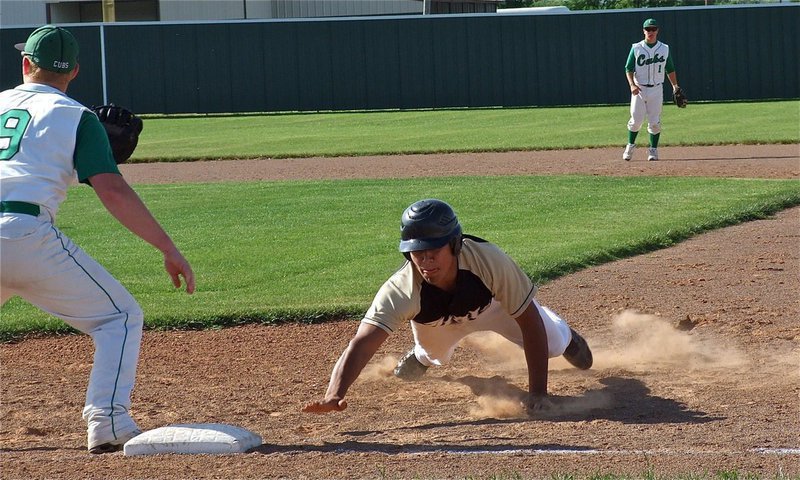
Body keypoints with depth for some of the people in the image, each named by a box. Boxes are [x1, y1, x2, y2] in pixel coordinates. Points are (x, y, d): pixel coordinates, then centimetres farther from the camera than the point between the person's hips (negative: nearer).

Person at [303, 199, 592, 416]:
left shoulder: (488, 260, -46)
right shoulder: (401, 291, -47)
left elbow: (530, 322, -35)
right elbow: (361, 344, -57)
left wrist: (538, 393, -37)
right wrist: (334, 396, -76)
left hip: (495, 303, 0)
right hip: (438, 321, 0)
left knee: (555, 344, 1)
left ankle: (566, 335, 40)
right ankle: (421, 357, 57)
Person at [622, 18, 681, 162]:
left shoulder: (664, 49, 7)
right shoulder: (636, 48, 1)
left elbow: (670, 69, 13)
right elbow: (629, 69, -1)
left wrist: (675, 85, 0)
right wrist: (632, 85, -17)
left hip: (656, 89, 1)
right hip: (639, 89, -1)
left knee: (655, 122, -2)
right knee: (636, 120, -2)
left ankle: (653, 150, 8)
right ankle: (630, 146, 18)